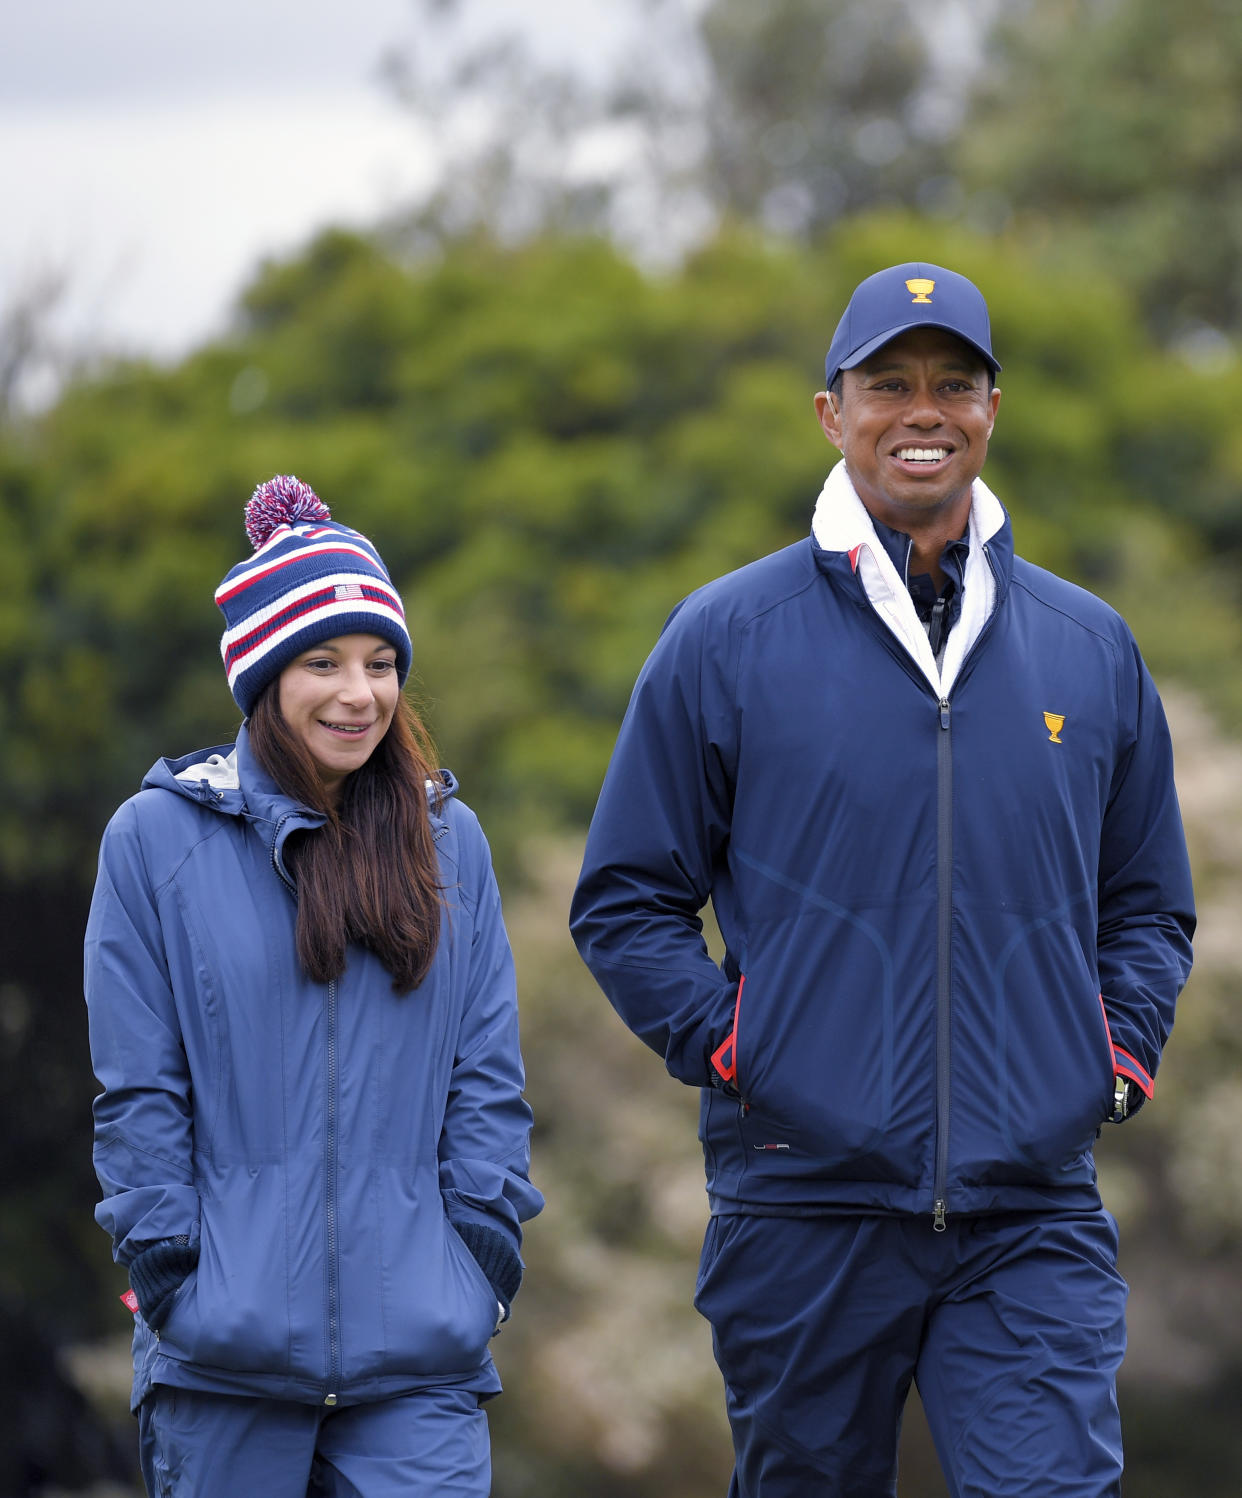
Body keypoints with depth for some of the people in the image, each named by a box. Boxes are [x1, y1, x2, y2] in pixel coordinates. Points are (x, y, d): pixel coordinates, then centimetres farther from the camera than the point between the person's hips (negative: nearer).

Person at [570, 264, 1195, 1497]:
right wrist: (725, 1048, -6)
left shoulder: (1090, 649, 11)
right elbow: (627, 898, 6)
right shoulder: (726, 640, 3)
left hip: (1034, 1218, 1)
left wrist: (1122, 1048, 5)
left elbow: (1147, 907, 21)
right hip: (804, 1206, -1)